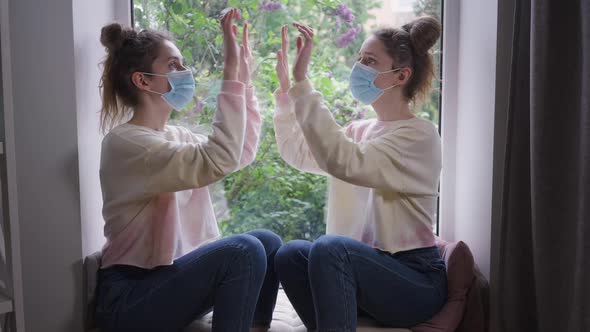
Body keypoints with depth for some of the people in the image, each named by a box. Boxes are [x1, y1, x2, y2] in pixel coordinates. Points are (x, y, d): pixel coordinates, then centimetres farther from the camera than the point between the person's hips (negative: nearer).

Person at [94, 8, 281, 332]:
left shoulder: (176, 136, 8)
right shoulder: (124, 142, -18)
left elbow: (243, 152, 15)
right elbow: (219, 161, -31)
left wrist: (243, 77, 11)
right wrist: (230, 72, -29)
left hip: (172, 277, 9)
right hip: (129, 298, -8)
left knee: (267, 242, -5)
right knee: (243, 251, -26)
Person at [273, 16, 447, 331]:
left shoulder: (419, 135, -14)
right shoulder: (359, 130, 11)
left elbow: (343, 161, -29)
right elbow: (298, 154, 8)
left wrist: (302, 82, -28)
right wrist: (286, 87, 3)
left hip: (415, 282, -7)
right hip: (364, 268, 7)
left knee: (330, 246, -32)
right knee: (291, 253, -18)